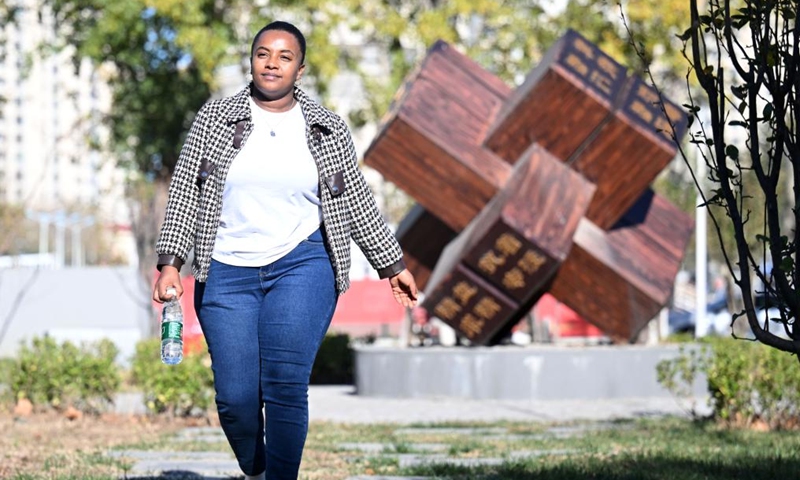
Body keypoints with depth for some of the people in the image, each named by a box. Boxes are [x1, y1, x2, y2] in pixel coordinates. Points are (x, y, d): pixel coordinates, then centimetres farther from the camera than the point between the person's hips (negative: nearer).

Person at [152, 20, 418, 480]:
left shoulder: (327, 129, 6)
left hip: (300, 268, -1)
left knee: (285, 386, -16)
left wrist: (393, 264, 14)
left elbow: (357, 200, 13)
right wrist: (171, 262, -5)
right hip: (227, 273, 1)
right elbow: (185, 192, 4)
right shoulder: (214, 119, 5)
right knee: (235, 397, -3)